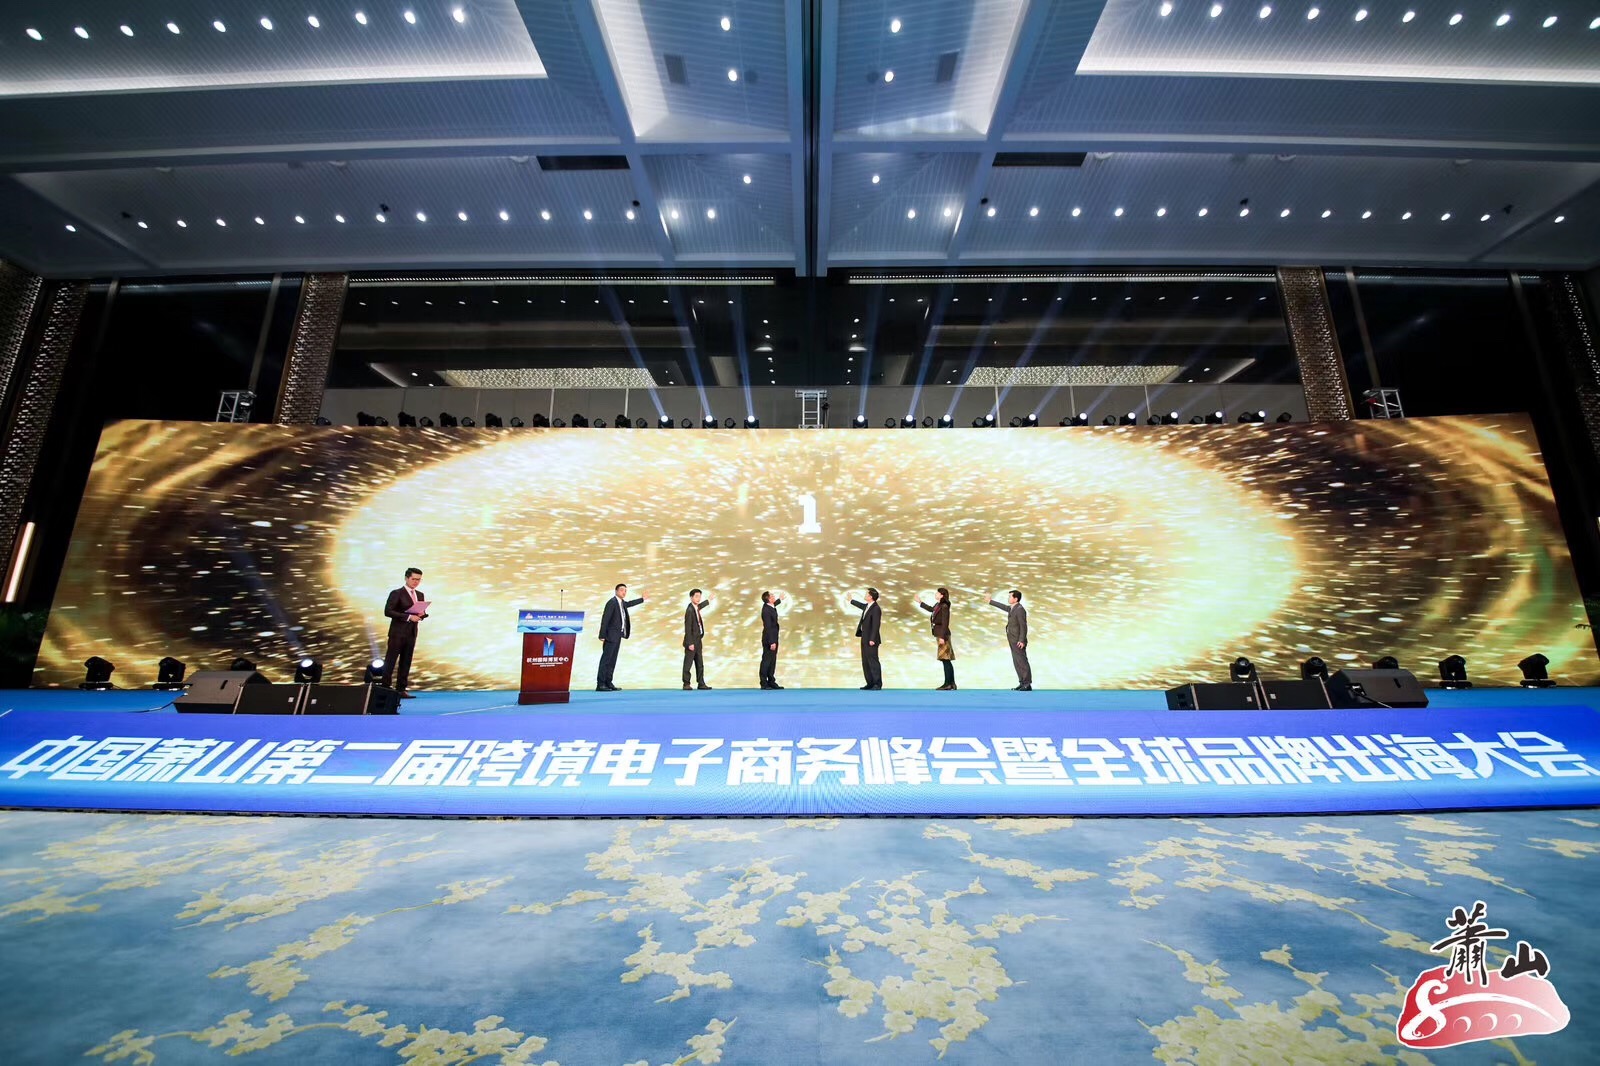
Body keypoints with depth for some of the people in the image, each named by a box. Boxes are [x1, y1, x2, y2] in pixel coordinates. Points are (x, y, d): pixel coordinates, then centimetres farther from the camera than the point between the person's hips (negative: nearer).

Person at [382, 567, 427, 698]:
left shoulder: (420, 595, 13)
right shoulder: (396, 593, -6)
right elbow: (388, 611, -14)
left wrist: (421, 615, -5)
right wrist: (408, 616, -20)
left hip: (411, 633, 6)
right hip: (398, 633, -6)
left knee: (406, 663, 7)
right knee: (390, 662, -2)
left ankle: (401, 689, 11)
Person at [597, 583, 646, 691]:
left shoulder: (622, 602, 12)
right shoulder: (612, 602, -12)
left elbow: (629, 603, 36)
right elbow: (605, 619, -15)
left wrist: (642, 599, 44)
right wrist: (602, 636, -18)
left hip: (618, 636, 9)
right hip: (611, 636, -9)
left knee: (612, 660, 9)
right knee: (606, 659, -8)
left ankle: (608, 683, 13)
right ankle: (600, 684, -7)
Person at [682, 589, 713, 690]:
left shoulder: (696, 607, 7)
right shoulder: (689, 610, -17)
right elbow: (687, 628, -19)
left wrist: (709, 600, 49)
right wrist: (690, 643, -20)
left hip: (698, 641, 9)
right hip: (692, 642, -9)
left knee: (700, 664, 10)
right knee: (688, 664, -1)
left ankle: (701, 684, 15)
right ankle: (686, 684, 6)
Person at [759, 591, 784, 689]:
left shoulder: (770, 606, 4)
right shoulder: (766, 610, -23)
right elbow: (768, 627, -25)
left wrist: (780, 599, 47)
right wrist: (771, 642, -25)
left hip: (773, 638, 9)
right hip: (769, 639, -9)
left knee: (772, 661, 13)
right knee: (766, 661, -1)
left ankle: (771, 682, 20)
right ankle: (764, 684, 6)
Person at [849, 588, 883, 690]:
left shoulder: (876, 609, -17)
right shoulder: (867, 606, 11)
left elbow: (876, 625, -21)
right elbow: (861, 605, 35)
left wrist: (872, 639, -24)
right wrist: (851, 600, 49)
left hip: (871, 640, -10)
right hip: (865, 639, 10)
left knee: (873, 661, -6)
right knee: (865, 662, 12)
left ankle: (878, 684, 1)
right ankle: (870, 683, 18)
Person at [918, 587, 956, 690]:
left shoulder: (944, 607, -14)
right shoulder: (938, 605, 12)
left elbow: (945, 623, -18)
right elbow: (931, 609, 34)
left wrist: (942, 637, -21)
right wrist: (920, 602, 41)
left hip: (943, 635, -9)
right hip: (940, 634, 9)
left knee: (945, 659, -7)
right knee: (946, 660, 9)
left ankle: (948, 684, -4)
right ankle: (951, 684, 13)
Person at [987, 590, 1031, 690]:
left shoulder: (1020, 609, -16)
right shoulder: (1012, 608, 12)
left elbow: (1023, 626, -19)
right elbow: (1003, 606, 31)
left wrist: (1022, 641, -23)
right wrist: (990, 601, 39)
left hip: (1018, 642, -10)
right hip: (1013, 641, 10)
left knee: (1022, 662, -7)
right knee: (1017, 663, 10)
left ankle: (1028, 685, -3)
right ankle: (1022, 683, 13)